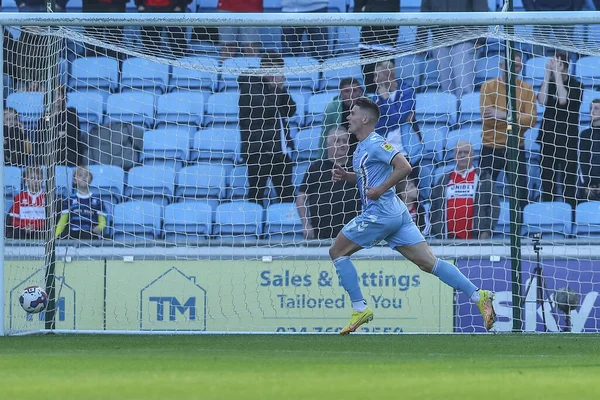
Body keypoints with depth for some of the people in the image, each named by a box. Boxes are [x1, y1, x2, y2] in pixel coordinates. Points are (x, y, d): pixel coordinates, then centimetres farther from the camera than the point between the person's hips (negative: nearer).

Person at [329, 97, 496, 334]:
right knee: (429, 263, 0)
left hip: (380, 214, -10)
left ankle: (359, 309, 2)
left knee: (337, 252, 4)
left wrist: (380, 190, -18)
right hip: (396, 214, 10)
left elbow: (404, 167, -20)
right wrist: (345, 176, 15)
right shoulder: (362, 147, 19)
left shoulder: (375, 144, -10)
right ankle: (478, 296, -10)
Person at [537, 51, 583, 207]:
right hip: (548, 138, 4)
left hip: (567, 140, -4)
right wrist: (548, 73, -10)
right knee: (547, 179, 4)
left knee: (568, 182, -7)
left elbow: (563, 100, -20)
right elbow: (542, 100, -10)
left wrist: (557, 73, -17)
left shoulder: (575, 85, -3)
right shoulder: (549, 83, 7)